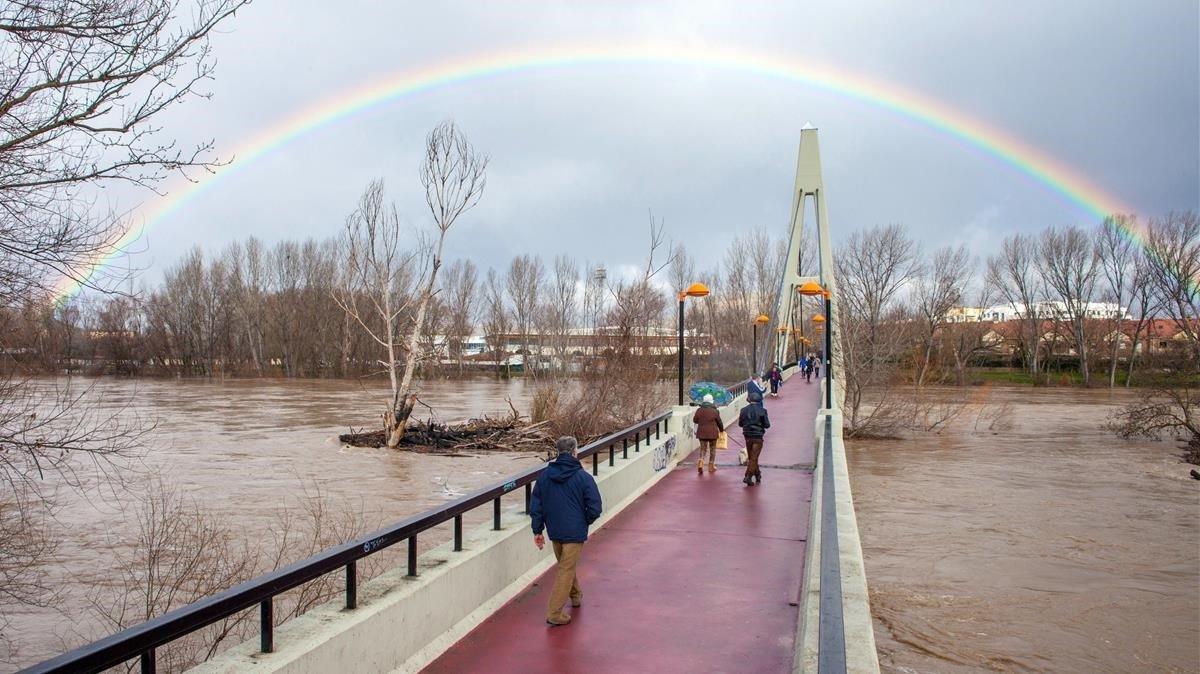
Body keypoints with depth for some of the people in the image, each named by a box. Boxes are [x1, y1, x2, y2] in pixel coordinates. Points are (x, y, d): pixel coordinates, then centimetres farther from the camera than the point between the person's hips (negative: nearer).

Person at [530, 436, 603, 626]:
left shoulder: (545, 476, -1)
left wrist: (537, 530, 9)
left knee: (565, 565, 25)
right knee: (567, 570, 1)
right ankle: (554, 614, -1)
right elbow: (595, 508, -12)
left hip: (554, 532, 5)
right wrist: (584, 523, 6)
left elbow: (535, 505, 2)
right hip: (575, 532, -5)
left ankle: (576, 595, 45)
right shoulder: (583, 477, -13)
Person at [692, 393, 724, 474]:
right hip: (712, 433, -2)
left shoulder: (699, 410, -2)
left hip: (702, 433, 2)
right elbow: (719, 422, 0)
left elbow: (695, 420, 5)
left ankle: (700, 462, -18)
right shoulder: (715, 411, -7)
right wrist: (722, 430, 18)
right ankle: (711, 466, 16)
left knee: (703, 449, 8)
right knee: (712, 449, 12)